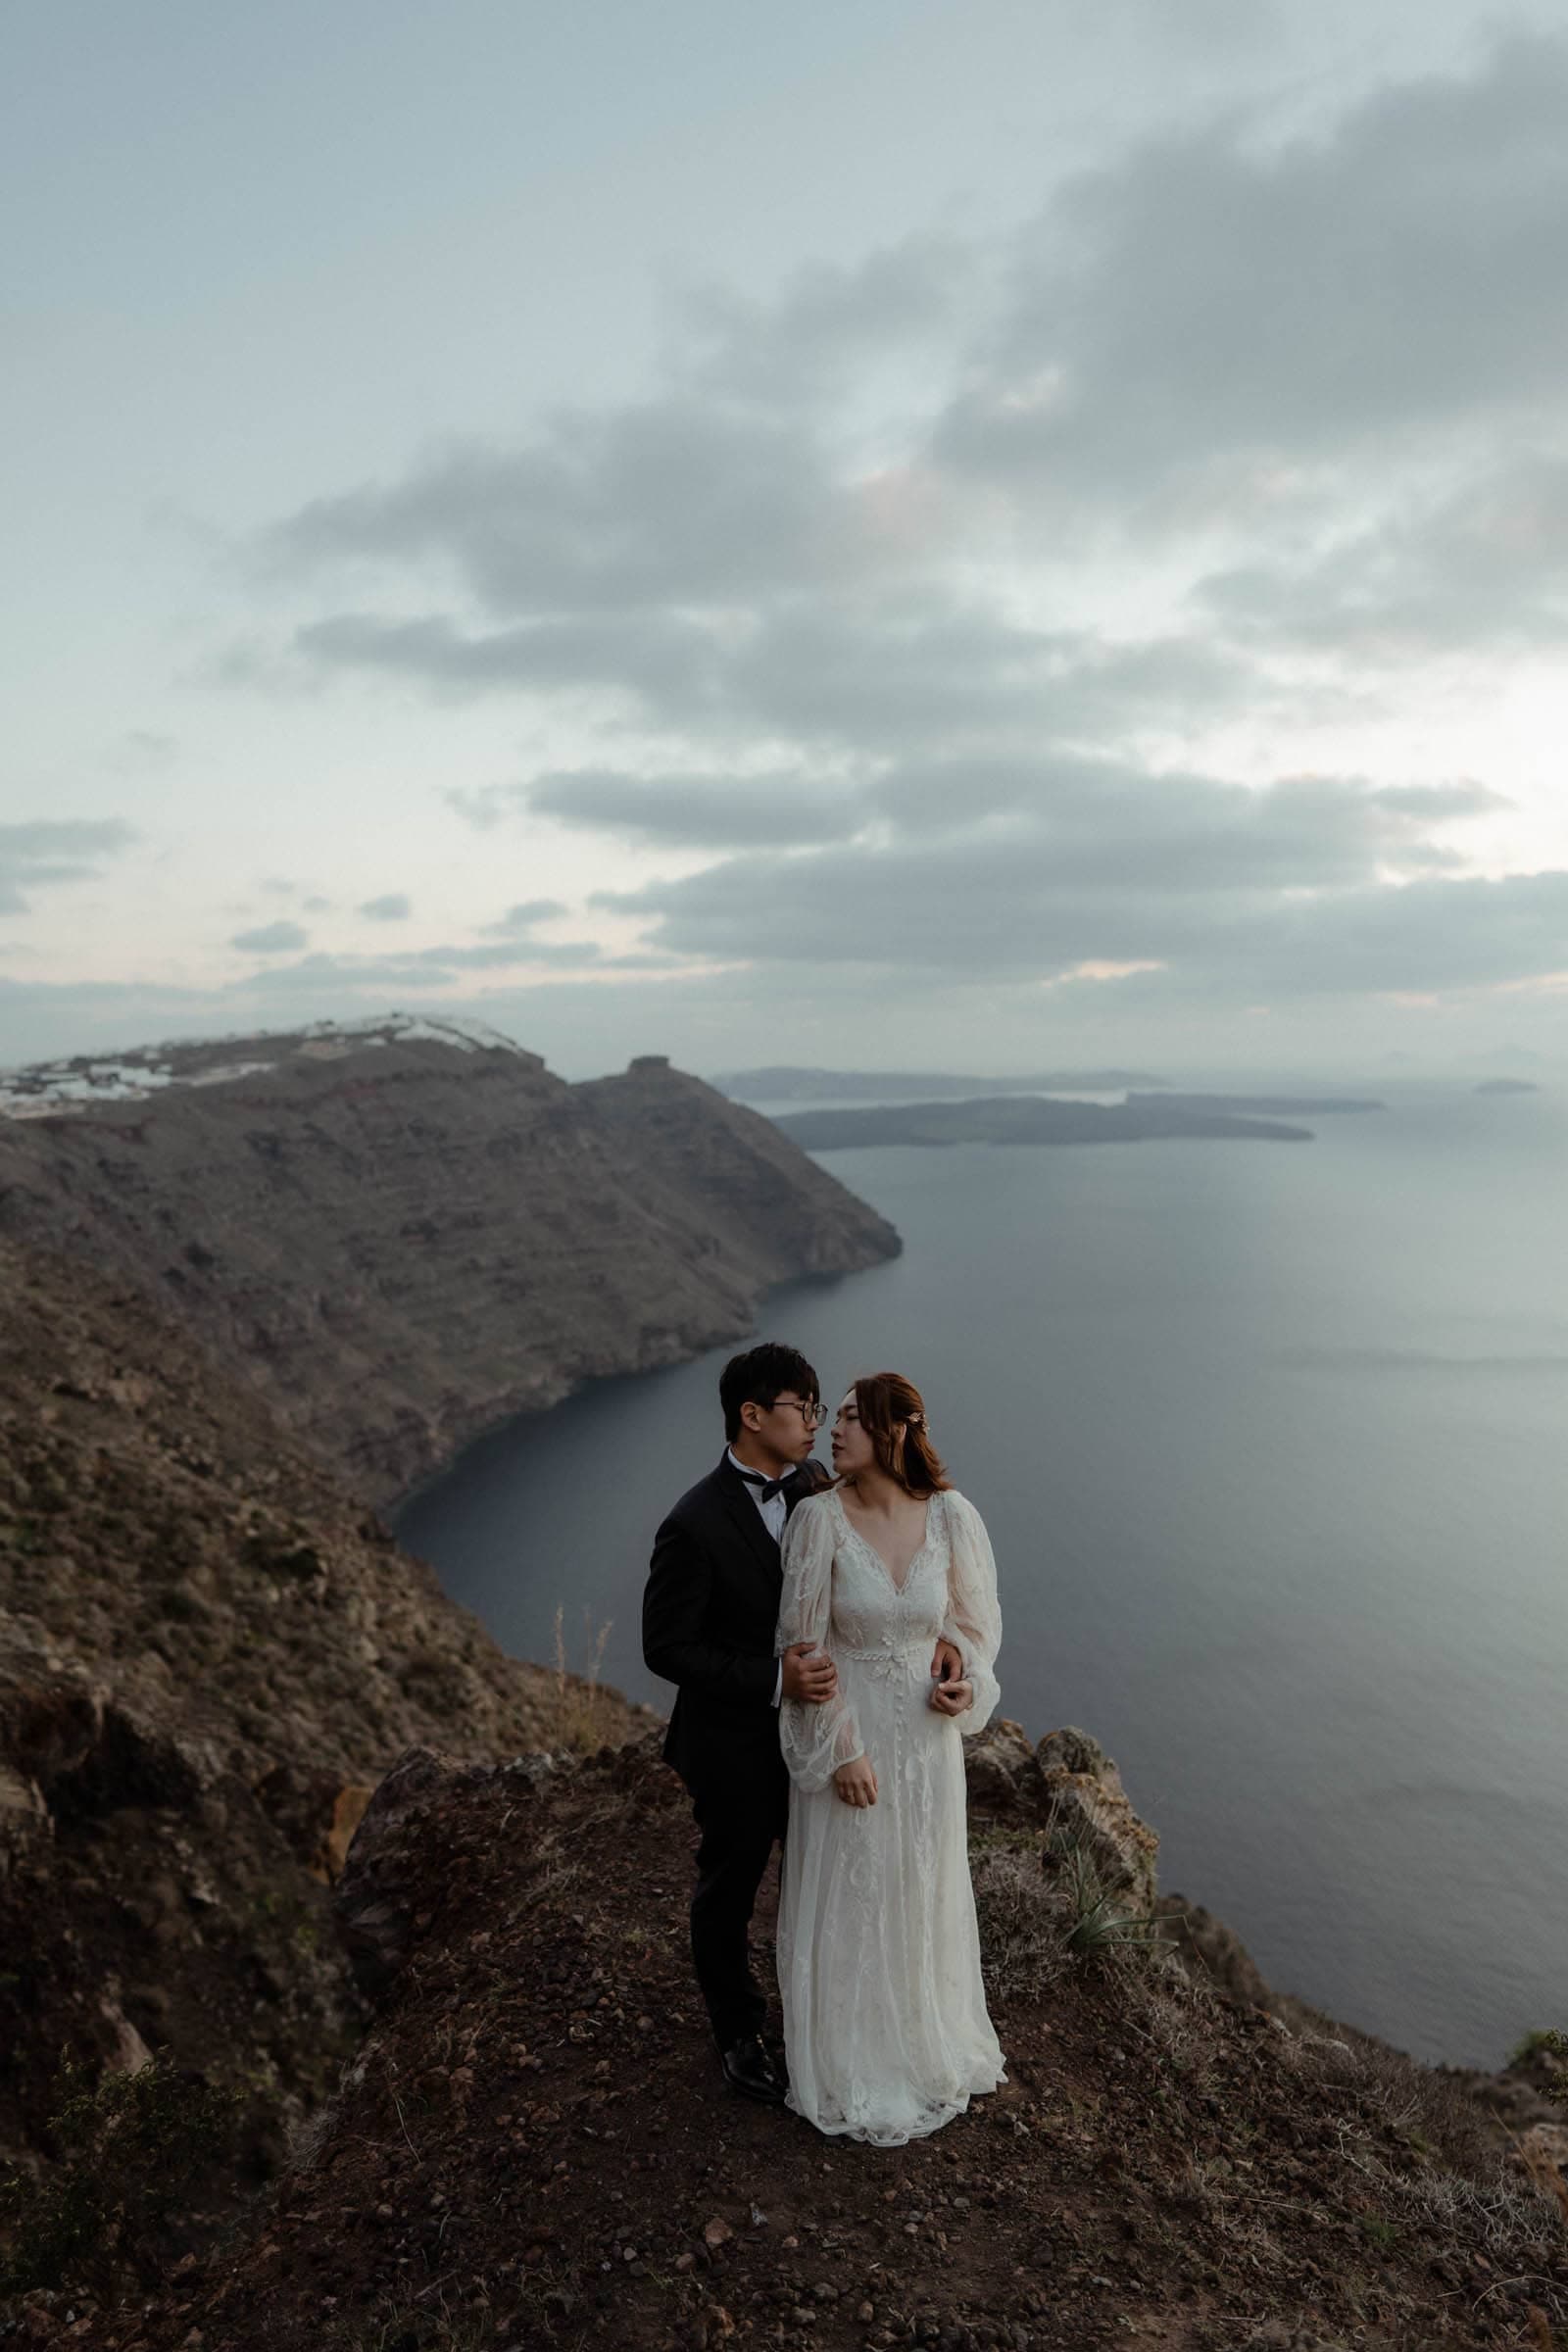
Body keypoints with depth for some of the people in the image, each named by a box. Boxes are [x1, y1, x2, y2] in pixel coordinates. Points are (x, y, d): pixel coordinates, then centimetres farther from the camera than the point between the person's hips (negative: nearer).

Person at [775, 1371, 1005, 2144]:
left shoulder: (952, 1516, -12)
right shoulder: (820, 1518, -19)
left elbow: (973, 1619, 3)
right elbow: (801, 1645, -13)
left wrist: (969, 1684, -15)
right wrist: (840, 1748, -13)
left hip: (927, 1733, 2)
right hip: (842, 1731, -2)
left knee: (924, 1890, 21)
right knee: (846, 1895, 14)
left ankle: (928, 2042, 49)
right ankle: (855, 2065, 40)